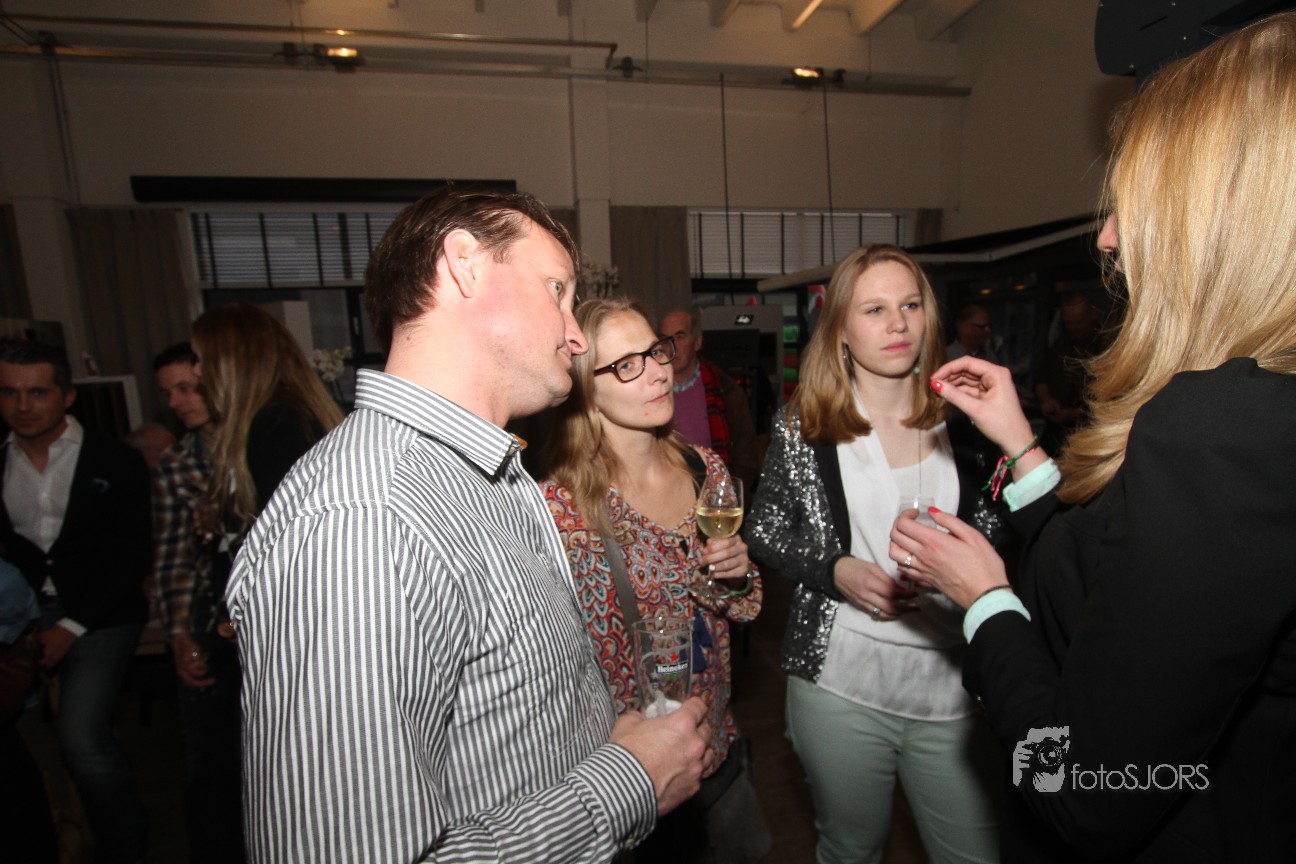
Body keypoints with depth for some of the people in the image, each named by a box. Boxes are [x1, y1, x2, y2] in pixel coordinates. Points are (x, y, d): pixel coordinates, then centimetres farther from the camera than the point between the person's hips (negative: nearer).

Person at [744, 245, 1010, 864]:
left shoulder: (960, 419, 0)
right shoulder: (804, 425, -6)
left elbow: (997, 531, 10)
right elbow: (763, 533, 0)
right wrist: (835, 571, -15)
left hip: (953, 682, 2)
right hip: (840, 684, -1)